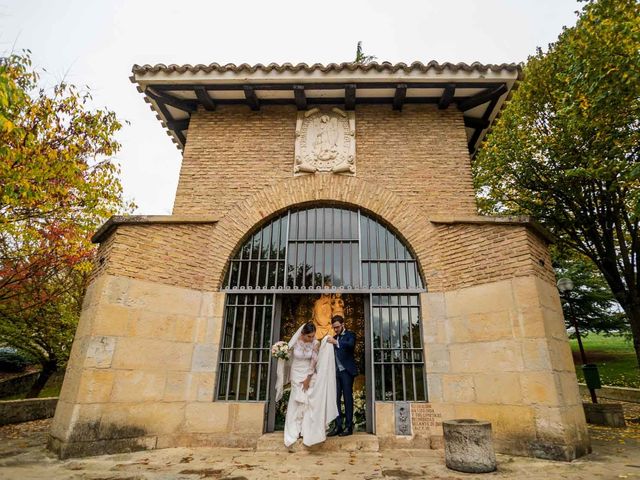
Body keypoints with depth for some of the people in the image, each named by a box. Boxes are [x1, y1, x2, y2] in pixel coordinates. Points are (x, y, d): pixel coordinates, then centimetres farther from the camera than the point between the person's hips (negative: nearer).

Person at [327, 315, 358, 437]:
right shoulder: (335, 338, 17)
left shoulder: (350, 335, 1)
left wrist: (336, 342, -27)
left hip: (346, 371, -5)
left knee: (347, 398, -1)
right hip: (336, 372, 5)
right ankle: (338, 426, 8)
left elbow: (351, 344, -22)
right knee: (336, 398, 2)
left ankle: (348, 426, 5)